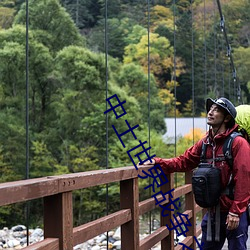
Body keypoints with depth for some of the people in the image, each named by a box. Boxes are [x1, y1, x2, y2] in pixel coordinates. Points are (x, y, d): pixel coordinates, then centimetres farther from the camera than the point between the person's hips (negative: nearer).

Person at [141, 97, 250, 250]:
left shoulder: (238, 143, -13)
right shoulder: (205, 143, 7)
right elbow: (184, 161, 10)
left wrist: (235, 212, -18)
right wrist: (158, 163, -3)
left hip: (233, 213, -6)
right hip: (213, 212, 7)